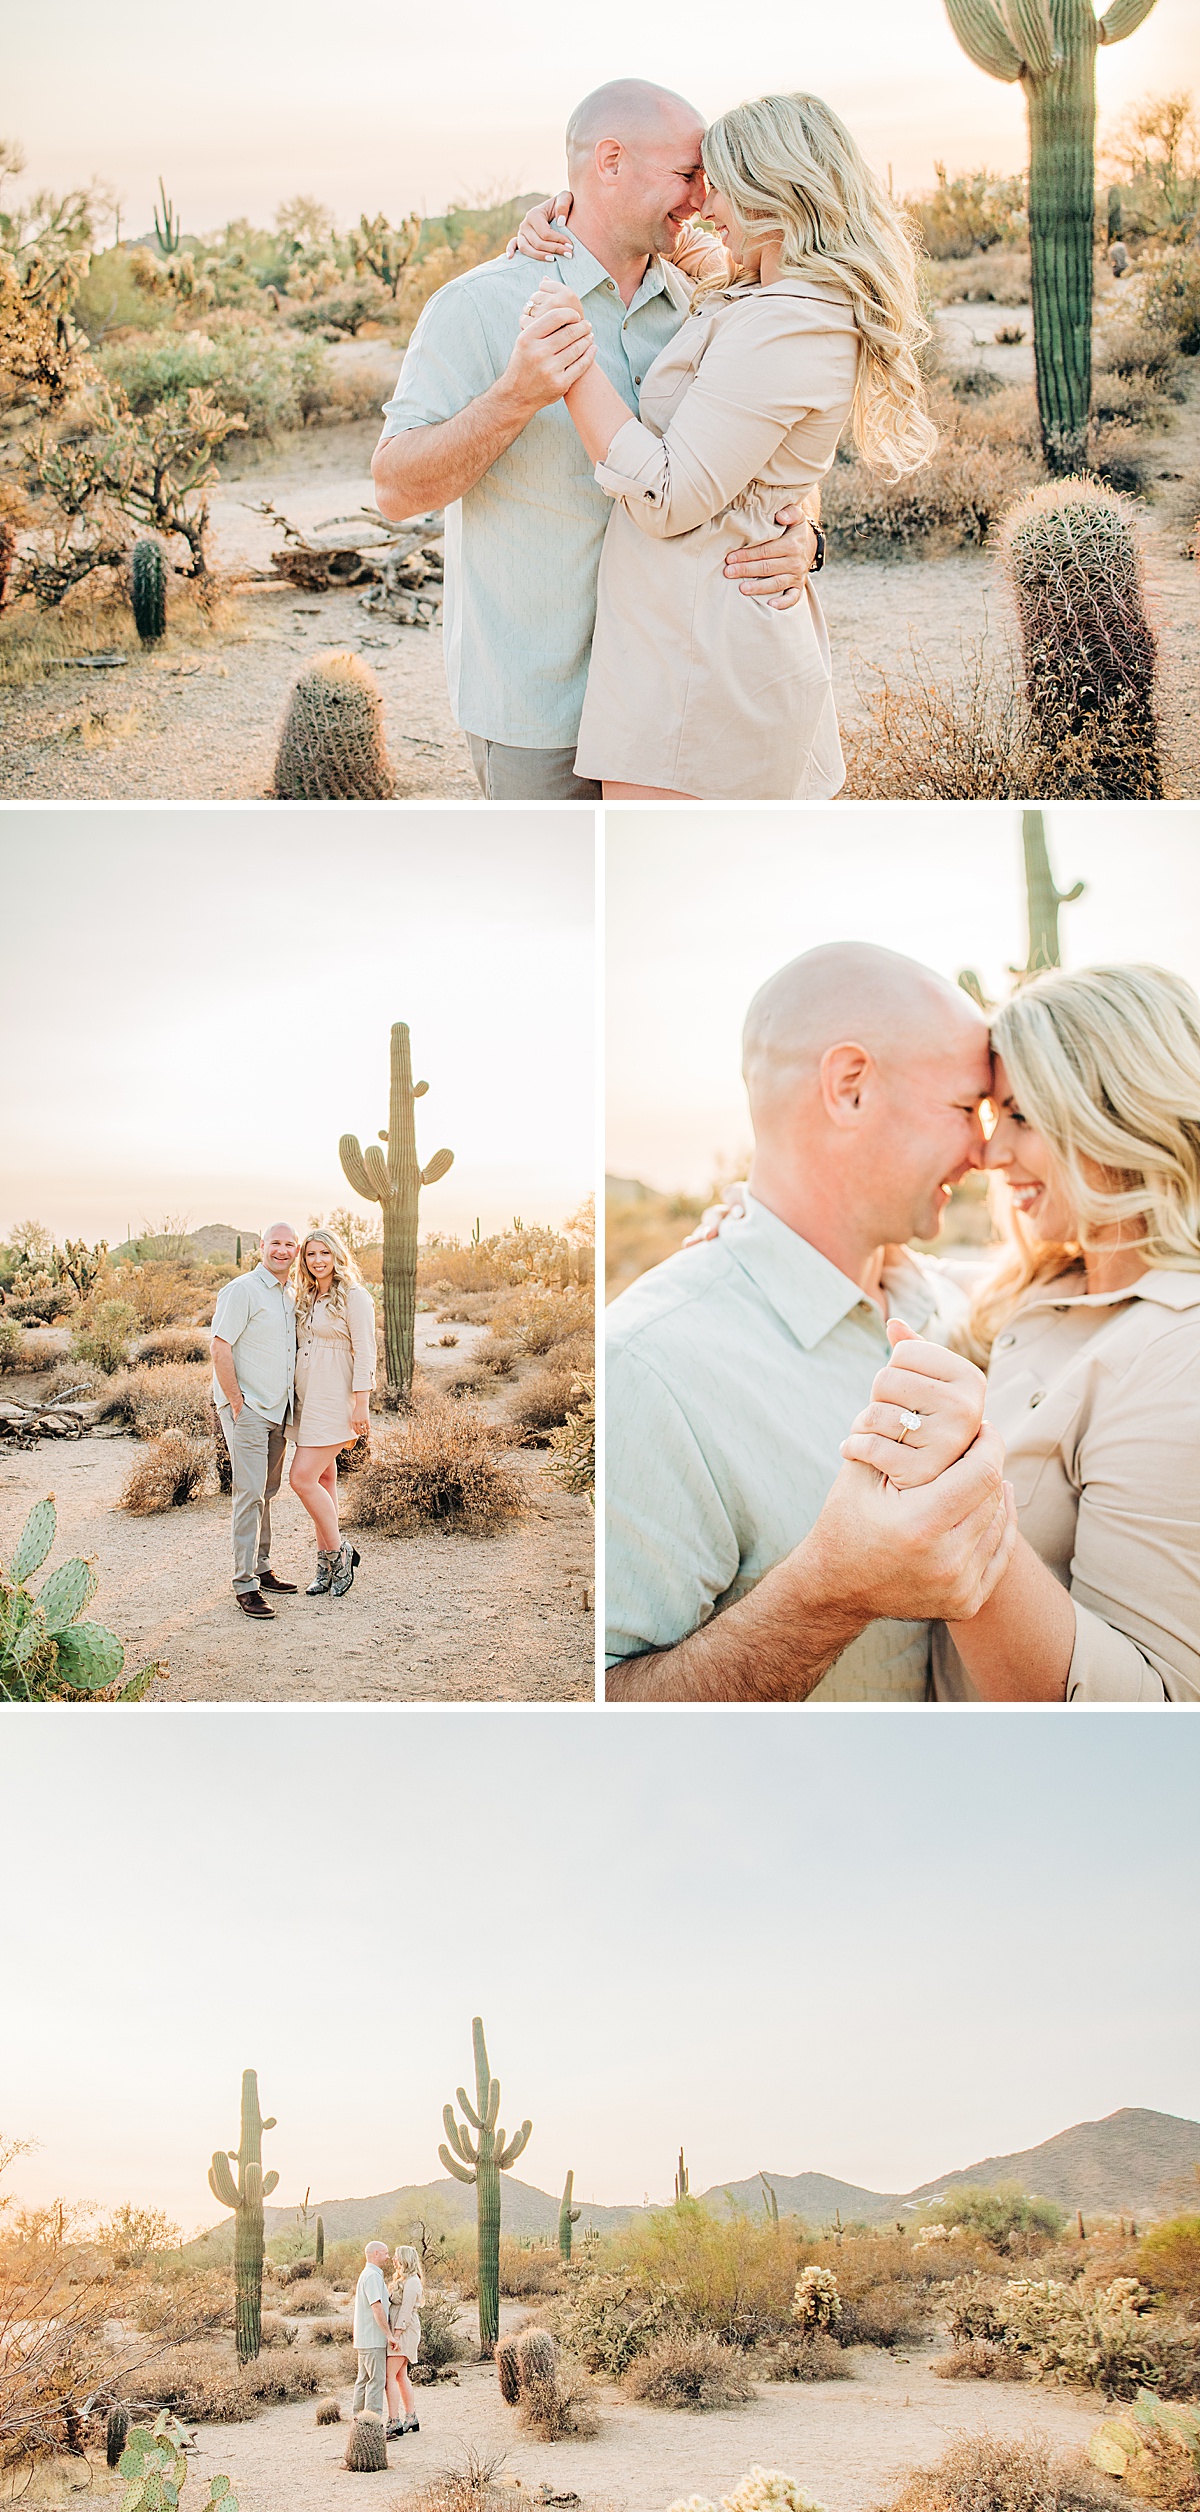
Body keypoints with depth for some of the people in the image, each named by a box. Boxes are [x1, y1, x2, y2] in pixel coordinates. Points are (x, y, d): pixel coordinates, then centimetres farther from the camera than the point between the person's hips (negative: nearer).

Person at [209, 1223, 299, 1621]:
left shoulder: (288, 1297, 15)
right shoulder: (242, 1290, -11)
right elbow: (220, 1348, -16)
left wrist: (291, 1402, 17)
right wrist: (236, 1403, -17)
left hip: (277, 1410, 8)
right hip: (247, 1410, -8)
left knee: (267, 1493, 14)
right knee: (250, 1494, -11)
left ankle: (261, 1569, 24)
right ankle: (245, 1585, -9)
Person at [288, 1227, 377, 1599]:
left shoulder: (354, 1297, -7)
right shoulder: (306, 1299, 16)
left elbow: (365, 1353, -11)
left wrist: (361, 1405, -17)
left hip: (333, 1399, -8)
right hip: (306, 1398, 8)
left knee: (303, 1478, -14)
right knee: (322, 1480, 10)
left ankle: (338, 1552, 1)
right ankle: (327, 1566, 14)